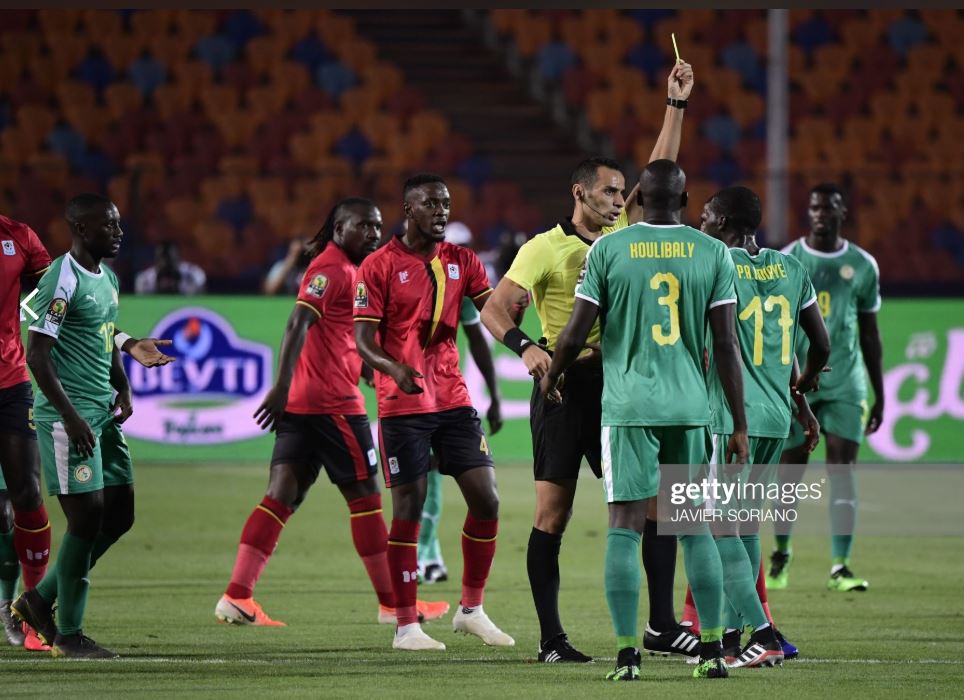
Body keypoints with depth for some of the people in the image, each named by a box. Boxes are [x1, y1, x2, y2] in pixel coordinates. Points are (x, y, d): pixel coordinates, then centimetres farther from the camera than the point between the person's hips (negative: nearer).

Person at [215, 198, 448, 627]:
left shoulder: (346, 269, 21)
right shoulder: (332, 268, -10)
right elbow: (298, 324, -21)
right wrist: (284, 385, -30)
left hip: (302, 401, 9)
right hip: (333, 402, -9)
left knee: (282, 496, 1)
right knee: (364, 496, 1)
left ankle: (236, 597, -8)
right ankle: (392, 603, 9)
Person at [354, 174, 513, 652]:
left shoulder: (461, 261, 10)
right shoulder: (379, 267, -5)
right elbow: (363, 339, -9)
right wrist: (396, 368, -28)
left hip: (453, 399, 5)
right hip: (403, 405, -5)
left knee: (486, 501, 1)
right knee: (409, 510, -4)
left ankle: (471, 610, 16)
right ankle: (406, 626, 3)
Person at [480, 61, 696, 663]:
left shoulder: (620, 236, 13)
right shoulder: (546, 248, -4)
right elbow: (494, 309, -9)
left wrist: (677, 105, 11)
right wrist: (526, 347, -27)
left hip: (617, 387, 6)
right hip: (565, 387, -6)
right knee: (553, 512, -3)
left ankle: (662, 625, 3)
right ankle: (551, 638, 0)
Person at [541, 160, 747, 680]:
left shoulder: (607, 250, -2)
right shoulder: (712, 253, 2)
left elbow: (576, 333, -1)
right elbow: (725, 343, 1)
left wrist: (550, 376, 19)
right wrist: (739, 424, 6)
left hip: (628, 405, -2)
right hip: (690, 405, 2)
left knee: (625, 526, -1)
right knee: (695, 526, 10)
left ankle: (627, 654, -5)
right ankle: (712, 650, 8)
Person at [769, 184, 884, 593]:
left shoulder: (863, 266, 6)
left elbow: (869, 334, 12)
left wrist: (879, 396, 11)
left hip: (845, 384, 1)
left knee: (843, 467, -9)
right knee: (791, 470, 3)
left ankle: (840, 567, -9)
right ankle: (781, 553, 25)